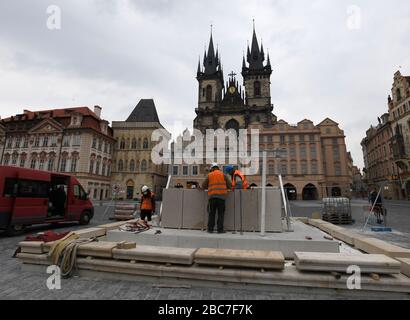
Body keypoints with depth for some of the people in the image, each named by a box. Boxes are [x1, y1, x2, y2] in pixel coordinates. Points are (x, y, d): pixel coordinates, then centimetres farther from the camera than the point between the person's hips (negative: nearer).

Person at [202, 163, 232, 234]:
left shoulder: (209, 175, 10)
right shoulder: (223, 175, 8)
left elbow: (203, 186, 11)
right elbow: (230, 185, 6)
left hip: (212, 196, 1)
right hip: (221, 196, -1)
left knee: (211, 213, 8)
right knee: (221, 214, 5)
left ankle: (210, 229, 10)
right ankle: (220, 229, 5)